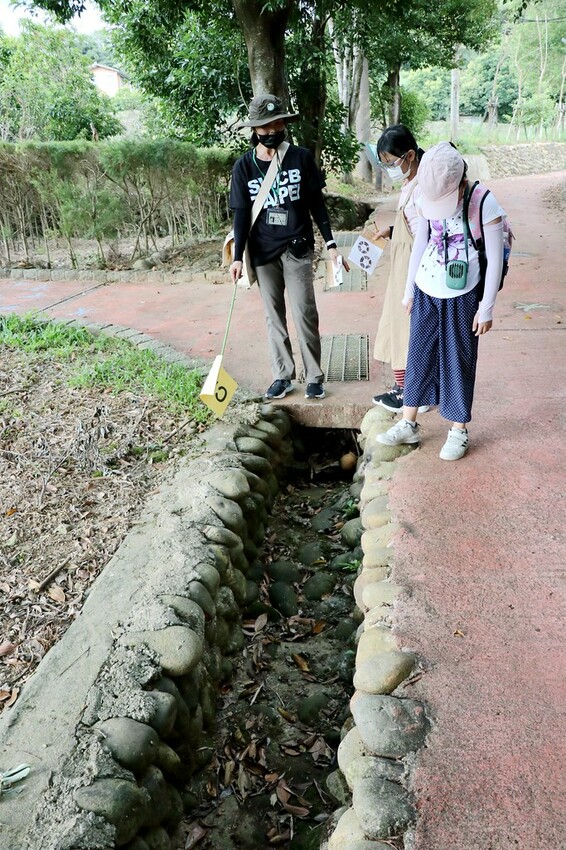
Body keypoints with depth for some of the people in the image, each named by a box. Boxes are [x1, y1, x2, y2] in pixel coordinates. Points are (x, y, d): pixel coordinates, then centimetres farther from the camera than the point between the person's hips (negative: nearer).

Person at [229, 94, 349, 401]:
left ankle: (314, 376, 9)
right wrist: (238, 257, -7)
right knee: (274, 315, 8)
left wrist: (330, 243, -2)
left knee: (304, 313, -4)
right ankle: (282, 375, 19)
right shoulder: (244, 166, -1)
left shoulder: (301, 157, -2)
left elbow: (316, 203, 2)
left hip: (297, 249, -2)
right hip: (263, 251, 2)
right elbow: (241, 213, 0)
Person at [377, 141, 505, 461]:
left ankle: (459, 431, 19)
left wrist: (486, 308, -10)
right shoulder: (427, 200, -3)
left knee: (458, 362, 5)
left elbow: (495, 260, -12)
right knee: (419, 356, 10)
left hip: (462, 297, -4)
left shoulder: (485, 205, -17)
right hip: (426, 292, 5)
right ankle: (409, 424, 23)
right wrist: (409, 290, 14)